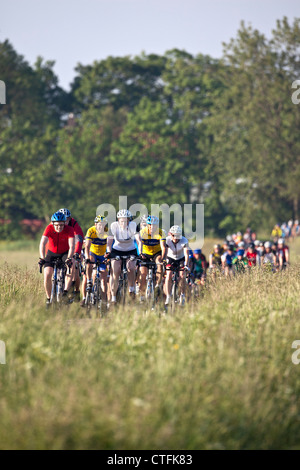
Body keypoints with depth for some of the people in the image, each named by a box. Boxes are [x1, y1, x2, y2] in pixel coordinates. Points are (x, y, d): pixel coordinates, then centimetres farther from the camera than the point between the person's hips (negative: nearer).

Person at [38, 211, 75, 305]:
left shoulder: (69, 230, -26)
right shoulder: (49, 228, -25)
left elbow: (72, 246, -35)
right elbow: (42, 243, -34)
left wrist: (69, 258, -51)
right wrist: (42, 258, -48)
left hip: (65, 253, -1)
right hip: (52, 253, 1)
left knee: (71, 266, -32)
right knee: (47, 275, -14)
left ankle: (66, 291, -30)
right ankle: (49, 298, 5)